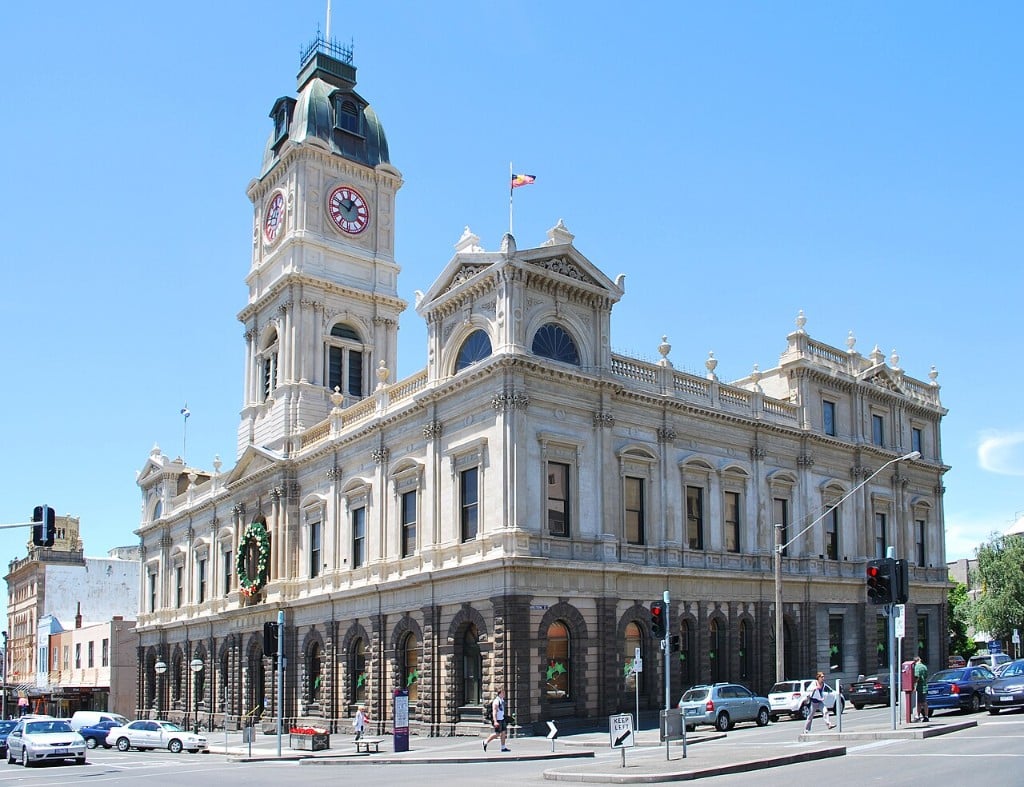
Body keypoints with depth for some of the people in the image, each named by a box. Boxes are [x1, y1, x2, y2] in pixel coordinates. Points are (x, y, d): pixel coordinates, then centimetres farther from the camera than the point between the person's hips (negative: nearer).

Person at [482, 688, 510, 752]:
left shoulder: (502, 700, 12)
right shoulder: (496, 701, -18)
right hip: (497, 720, -9)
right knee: (497, 734, -5)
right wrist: (495, 721, -30)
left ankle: (503, 747, 10)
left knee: (503, 732, 6)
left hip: (502, 719, 9)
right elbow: (494, 712, -23)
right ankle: (486, 742, 8)